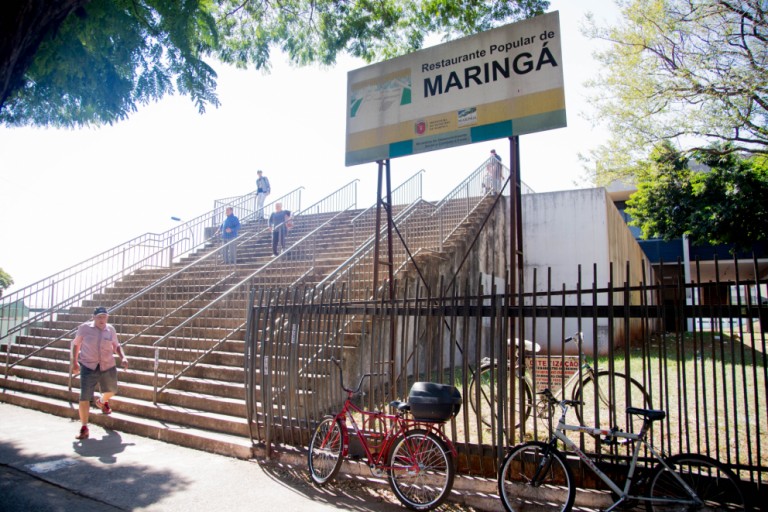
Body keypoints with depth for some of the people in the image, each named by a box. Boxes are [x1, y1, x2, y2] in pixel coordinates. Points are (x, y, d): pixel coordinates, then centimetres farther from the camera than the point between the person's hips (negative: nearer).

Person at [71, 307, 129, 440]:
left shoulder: (110, 329, 0)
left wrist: (123, 357, -3)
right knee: (84, 397, -10)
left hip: (108, 367, 3)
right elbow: (76, 344, 7)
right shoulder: (84, 328, -7)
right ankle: (84, 428, 3)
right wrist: (74, 362, 4)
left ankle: (102, 401, 58)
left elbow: (116, 346, 12)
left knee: (111, 391, 21)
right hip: (88, 367, -3)